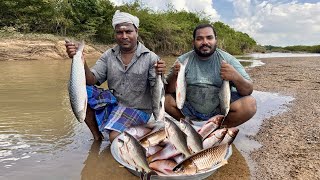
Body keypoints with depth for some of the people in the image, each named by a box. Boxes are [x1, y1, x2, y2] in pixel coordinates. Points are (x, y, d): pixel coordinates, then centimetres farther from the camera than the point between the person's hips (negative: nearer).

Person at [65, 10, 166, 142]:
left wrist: (159, 76, -35)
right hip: (113, 103, 4)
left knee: (116, 138, -28)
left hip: (138, 110, -4)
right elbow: (91, 80, -7)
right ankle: (97, 135, 3)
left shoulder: (150, 58, -9)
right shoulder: (108, 56, 2)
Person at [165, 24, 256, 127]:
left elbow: (248, 91, -8)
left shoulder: (228, 59, -6)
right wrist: (173, 76, -26)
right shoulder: (183, 60, -4)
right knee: (164, 97, -18)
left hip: (220, 111, 0)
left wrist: (236, 77, -29)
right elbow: (168, 90, -4)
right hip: (190, 110, 1)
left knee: (249, 103, -23)